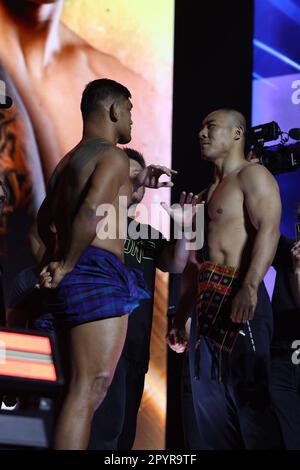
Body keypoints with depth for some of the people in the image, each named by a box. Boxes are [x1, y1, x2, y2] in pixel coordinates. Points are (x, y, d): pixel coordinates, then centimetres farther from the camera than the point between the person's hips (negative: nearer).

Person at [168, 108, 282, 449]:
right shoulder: (208, 194, 26)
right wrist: (180, 317, 22)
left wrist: (250, 287, -30)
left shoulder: (252, 176, -1)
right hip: (206, 305, 9)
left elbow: (268, 230, -17)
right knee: (210, 402, 8)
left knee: (250, 395, -12)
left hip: (239, 298, -9)